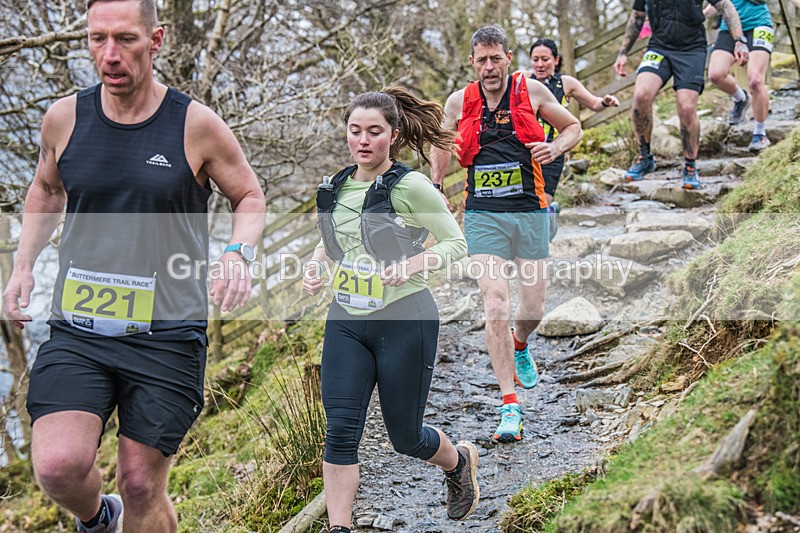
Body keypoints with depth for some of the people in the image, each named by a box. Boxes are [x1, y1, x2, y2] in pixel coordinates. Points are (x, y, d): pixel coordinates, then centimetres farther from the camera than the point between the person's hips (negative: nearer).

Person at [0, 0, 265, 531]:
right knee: (58, 466, -16)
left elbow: (250, 197, 9)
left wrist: (239, 253, -11)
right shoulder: (65, 118, 3)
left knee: (142, 485, 4)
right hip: (76, 332, 2)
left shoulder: (197, 126, -5)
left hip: (166, 336, -2)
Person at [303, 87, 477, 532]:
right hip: (346, 321, 5)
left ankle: (460, 461, 42)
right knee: (341, 429, -7)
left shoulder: (410, 186, -12)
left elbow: (456, 243, -8)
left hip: (405, 322, -4)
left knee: (405, 436, 9)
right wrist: (318, 266, -1)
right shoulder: (335, 188, 5)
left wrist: (412, 265, -24)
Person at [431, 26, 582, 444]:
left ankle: (520, 346, 46)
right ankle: (510, 407, -12)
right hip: (482, 216, -1)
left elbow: (573, 127, 13)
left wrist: (555, 147, -7)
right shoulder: (458, 102, 4)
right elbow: (441, 144, 22)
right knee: (495, 307, -15)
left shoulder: (532, 91, 1)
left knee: (533, 308, 7)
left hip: (530, 211, 1)